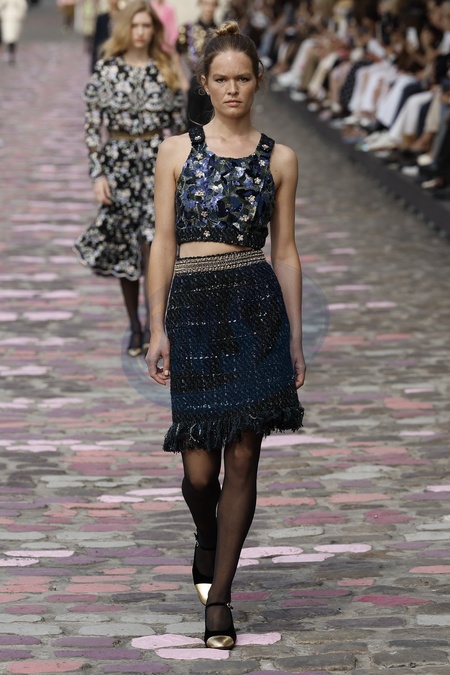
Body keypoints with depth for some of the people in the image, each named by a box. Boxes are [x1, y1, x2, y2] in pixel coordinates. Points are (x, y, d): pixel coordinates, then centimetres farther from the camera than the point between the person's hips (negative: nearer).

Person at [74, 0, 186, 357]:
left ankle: (153, 322, -12)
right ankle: (135, 325, 20)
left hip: (159, 160, -1)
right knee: (124, 244, 8)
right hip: (119, 160, 1)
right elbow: (94, 124, 0)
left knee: (153, 239, -14)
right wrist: (98, 173, -6)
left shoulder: (166, 71, 3)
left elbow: (179, 122, 8)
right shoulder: (106, 70, 0)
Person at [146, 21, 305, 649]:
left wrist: (296, 338, 7)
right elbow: (163, 244, 5)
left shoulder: (279, 159, 7)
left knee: (241, 457, -3)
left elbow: (285, 251, 9)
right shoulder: (177, 151, 6)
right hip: (193, 307, 0)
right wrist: (158, 328, -2)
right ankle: (207, 542, 35)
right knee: (199, 466, 0)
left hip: (255, 304, 0)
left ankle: (218, 597, 6)